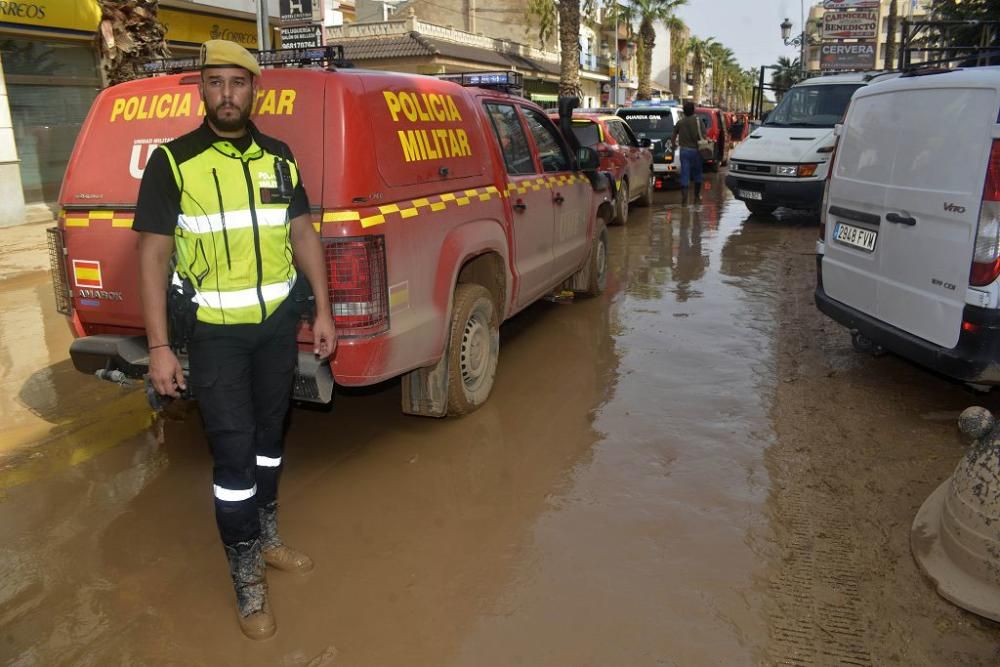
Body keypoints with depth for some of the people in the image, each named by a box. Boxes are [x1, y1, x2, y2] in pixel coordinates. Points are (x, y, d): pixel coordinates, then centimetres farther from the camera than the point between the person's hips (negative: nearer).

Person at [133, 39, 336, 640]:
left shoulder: (279, 158, 4)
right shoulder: (172, 162, -7)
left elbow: (304, 235, 9)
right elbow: (154, 255, -7)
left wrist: (323, 309, 4)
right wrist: (159, 347, -12)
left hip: (279, 324, 4)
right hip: (214, 332, -4)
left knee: (270, 435, 17)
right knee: (234, 451, -2)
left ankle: (267, 536, 37)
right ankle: (248, 577, 14)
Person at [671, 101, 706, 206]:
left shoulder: (680, 122, 3)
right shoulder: (697, 121, -5)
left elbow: (674, 136, 9)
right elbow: (702, 136, -13)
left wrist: (674, 145, 25)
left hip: (683, 150, 2)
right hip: (695, 150, -2)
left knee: (684, 174, 0)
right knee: (697, 174, 15)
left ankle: (684, 199, -10)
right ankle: (697, 196, 24)